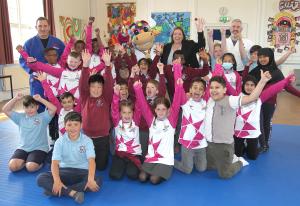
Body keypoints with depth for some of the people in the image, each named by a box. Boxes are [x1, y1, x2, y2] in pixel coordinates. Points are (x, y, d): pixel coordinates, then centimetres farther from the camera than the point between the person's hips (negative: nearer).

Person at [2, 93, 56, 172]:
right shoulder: (20, 117, 10)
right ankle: (25, 161, 8)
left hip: (39, 148, -3)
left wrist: (40, 99, -15)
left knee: (31, 167, -27)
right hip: (23, 148, 4)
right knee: (12, 166, -20)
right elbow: (5, 110, 6)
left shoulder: (42, 117, -1)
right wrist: (16, 98, -4)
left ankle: (40, 161, 4)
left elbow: (53, 109, -17)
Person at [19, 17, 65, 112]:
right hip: (37, 79, -1)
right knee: (38, 106, 6)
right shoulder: (29, 43, 2)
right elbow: (22, 60, 3)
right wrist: (32, 70, -14)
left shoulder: (58, 42, 5)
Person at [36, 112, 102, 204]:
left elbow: (91, 161, -21)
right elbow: (55, 162, -14)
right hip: (65, 171, 1)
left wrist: (90, 179, -40)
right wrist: (57, 180, -33)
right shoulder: (60, 141, -4)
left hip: (82, 172, -1)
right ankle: (73, 193, -32)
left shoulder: (87, 141, -7)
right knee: (41, 178, -23)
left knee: (97, 181, -32)